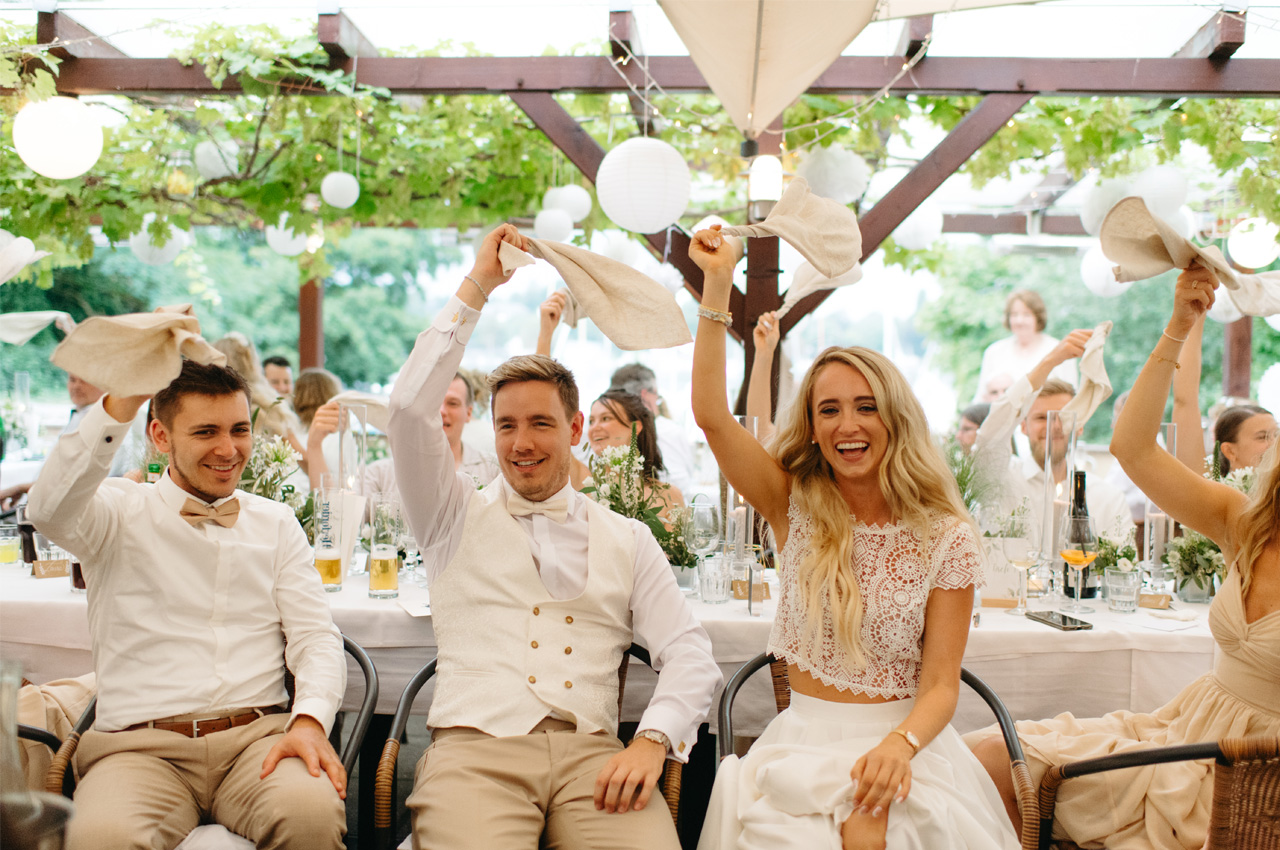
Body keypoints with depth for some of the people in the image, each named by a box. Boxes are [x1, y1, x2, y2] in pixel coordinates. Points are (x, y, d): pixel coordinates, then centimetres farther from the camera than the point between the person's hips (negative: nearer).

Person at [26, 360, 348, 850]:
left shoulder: (276, 524, 16)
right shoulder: (121, 513, 8)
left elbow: (315, 636, 10)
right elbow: (51, 510, -15)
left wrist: (310, 720, -11)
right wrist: (125, 399, -25)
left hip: (260, 736, 1)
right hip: (139, 745, -1)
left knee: (313, 810, -32)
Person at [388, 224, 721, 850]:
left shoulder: (627, 539, 18)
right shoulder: (457, 517, 15)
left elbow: (690, 654, 10)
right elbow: (409, 410, 0)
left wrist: (652, 740, -10)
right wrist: (476, 288, 5)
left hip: (591, 754, 2)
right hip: (475, 747, -1)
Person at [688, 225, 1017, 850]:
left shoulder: (947, 538, 0)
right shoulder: (796, 508, 4)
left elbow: (940, 684, -4)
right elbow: (712, 415, -8)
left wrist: (899, 745, -25)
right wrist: (717, 285, -12)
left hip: (903, 739, -1)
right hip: (802, 738, 2)